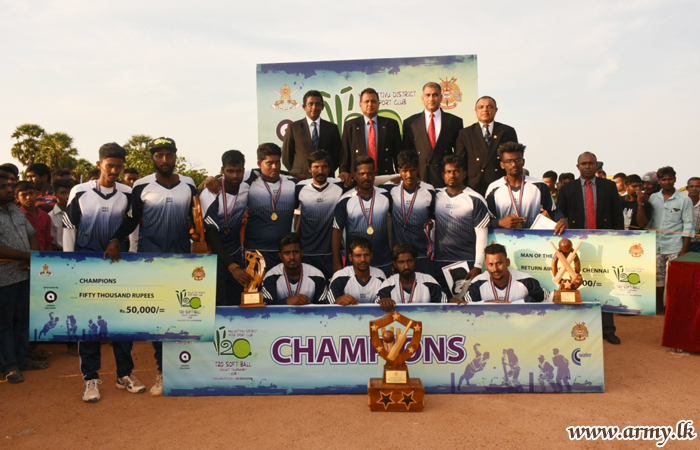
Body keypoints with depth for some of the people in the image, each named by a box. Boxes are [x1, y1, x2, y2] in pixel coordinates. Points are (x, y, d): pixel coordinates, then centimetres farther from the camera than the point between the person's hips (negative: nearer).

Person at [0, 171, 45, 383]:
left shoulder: (18, 212, 10)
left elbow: (32, 236, 12)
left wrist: (34, 259, -6)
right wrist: (29, 256, -13)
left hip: (26, 275, 7)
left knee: (23, 319, 16)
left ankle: (21, 359, 29)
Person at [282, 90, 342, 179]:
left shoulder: (332, 128, 9)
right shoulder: (293, 127, 5)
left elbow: (338, 155, 13)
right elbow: (286, 156, 8)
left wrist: (329, 171, 2)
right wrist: (296, 173, 1)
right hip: (300, 178, -1)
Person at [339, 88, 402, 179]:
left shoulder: (391, 124, 9)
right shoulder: (350, 125, 9)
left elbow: (398, 154, 8)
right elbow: (345, 155, 8)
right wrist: (344, 173, -3)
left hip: (386, 176, 1)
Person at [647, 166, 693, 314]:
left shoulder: (684, 200, 1)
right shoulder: (653, 198, 7)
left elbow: (688, 226, -1)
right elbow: (648, 222, 11)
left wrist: (684, 250, -8)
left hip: (675, 247, -2)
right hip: (656, 246, 3)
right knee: (658, 277, 9)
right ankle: (659, 306, 20)